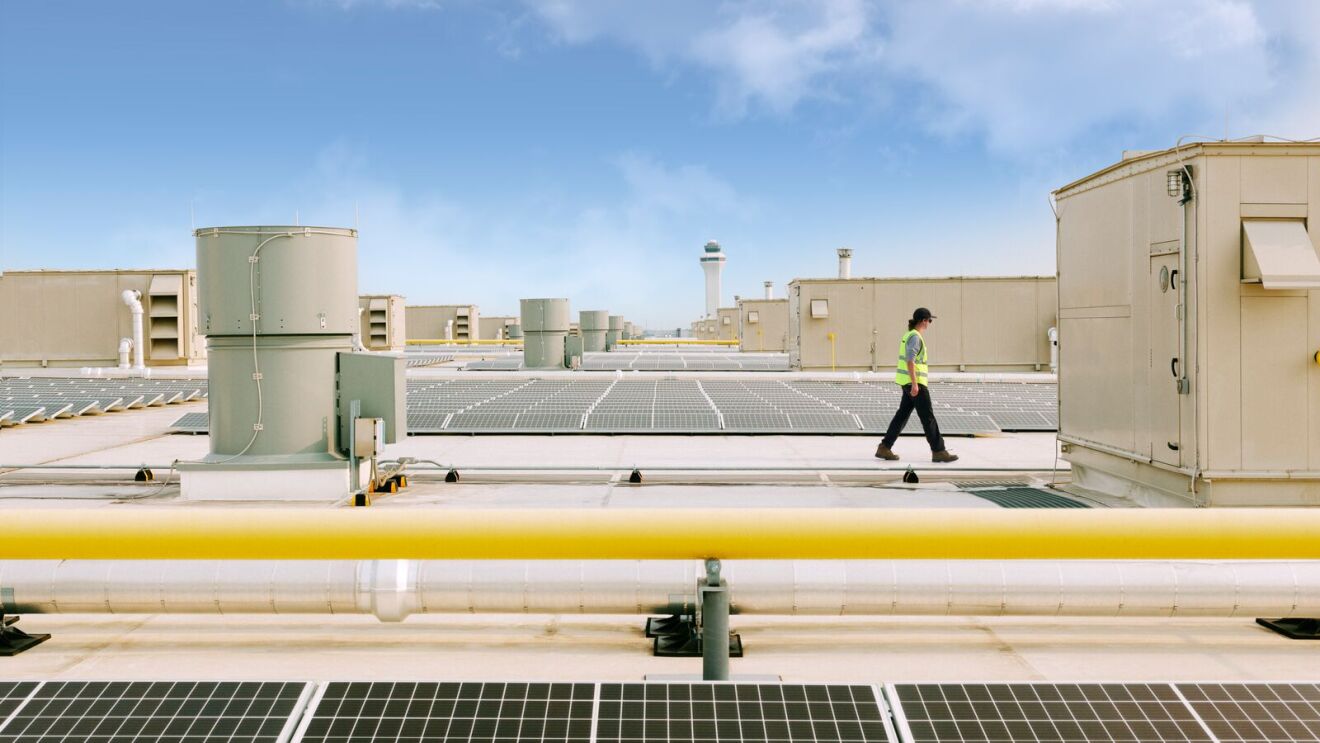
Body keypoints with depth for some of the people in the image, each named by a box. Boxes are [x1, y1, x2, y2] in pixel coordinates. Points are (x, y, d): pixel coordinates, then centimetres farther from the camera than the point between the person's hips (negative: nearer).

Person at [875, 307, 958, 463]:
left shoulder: (909, 335, 16)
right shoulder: (915, 337, -15)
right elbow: (910, 361, -23)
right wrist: (914, 384, -26)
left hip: (907, 382, 10)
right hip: (914, 382, -10)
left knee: (902, 415, 10)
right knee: (928, 417, -4)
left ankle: (884, 448, 9)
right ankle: (938, 451, 0)